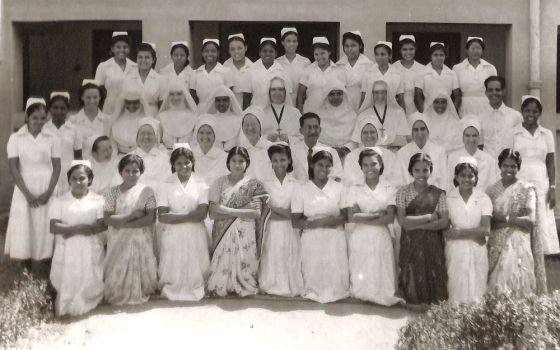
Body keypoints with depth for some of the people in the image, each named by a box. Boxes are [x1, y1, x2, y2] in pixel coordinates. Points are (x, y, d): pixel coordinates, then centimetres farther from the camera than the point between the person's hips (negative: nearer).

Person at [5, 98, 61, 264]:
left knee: (45, 228, 1)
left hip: (46, 189, 0)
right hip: (24, 190, 0)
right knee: (24, 228, 0)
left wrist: (48, 192, -10)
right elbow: (13, 169, -5)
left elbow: (57, 167, 1)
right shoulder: (15, 138, -1)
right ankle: (27, 270, 9)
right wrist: (27, 194, -12)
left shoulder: (52, 139, 1)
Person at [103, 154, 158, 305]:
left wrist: (123, 224, -14)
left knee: (138, 272, 2)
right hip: (118, 241, 1)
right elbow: (108, 219, -7)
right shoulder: (113, 192, 1)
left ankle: (139, 295, 22)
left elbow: (151, 218, -11)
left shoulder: (147, 191, -1)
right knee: (118, 275, 2)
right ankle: (118, 296, 23)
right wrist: (132, 215, -16)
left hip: (140, 241, -1)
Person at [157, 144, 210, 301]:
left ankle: (194, 292, 21)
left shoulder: (201, 184, 2)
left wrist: (174, 216, -13)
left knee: (194, 269, 3)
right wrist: (190, 215, -13)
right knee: (173, 269, 2)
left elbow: (202, 214, -9)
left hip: (195, 236, 1)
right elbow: (162, 216, -8)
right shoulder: (165, 185, 1)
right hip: (172, 236, 0)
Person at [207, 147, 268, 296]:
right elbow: (213, 213, -3)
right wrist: (242, 211, -12)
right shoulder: (219, 183, 6)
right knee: (222, 266, -8)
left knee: (243, 264, -9)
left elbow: (257, 213, -7)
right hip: (223, 234, 1)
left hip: (244, 234, -1)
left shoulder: (254, 185, 4)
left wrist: (227, 211, -11)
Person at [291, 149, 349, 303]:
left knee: (336, 278, 0)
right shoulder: (302, 190, 0)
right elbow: (295, 222, -3)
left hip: (335, 240, 1)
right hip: (312, 241, -1)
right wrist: (316, 222, -18)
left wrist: (334, 220, -17)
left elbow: (346, 215, 3)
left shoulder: (338, 188, 4)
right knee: (314, 278, 1)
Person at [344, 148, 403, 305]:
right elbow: (351, 217, -6)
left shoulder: (389, 189, 4)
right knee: (360, 278, 0)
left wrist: (363, 217, -9)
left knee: (381, 275, -1)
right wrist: (377, 214, -10)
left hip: (381, 238, 0)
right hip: (360, 239, 0)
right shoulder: (354, 189, 4)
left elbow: (390, 218, -6)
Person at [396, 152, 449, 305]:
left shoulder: (438, 194, 3)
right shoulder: (403, 192, 2)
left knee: (433, 281, 0)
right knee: (412, 283, -1)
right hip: (410, 245, 0)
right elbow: (402, 221, -9)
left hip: (433, 246, 0)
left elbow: (445, 223, -6)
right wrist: (429, 217, -8)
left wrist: (416, 224, -12)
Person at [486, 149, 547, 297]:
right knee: (497, 287, -3)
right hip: (496, 247, 2)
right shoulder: (492, 190, 9)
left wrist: (503, 218, -14)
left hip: (518, 245, -2)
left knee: (518, 286, -9)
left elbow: (530, 220, -9)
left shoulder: (527, 189, 0)